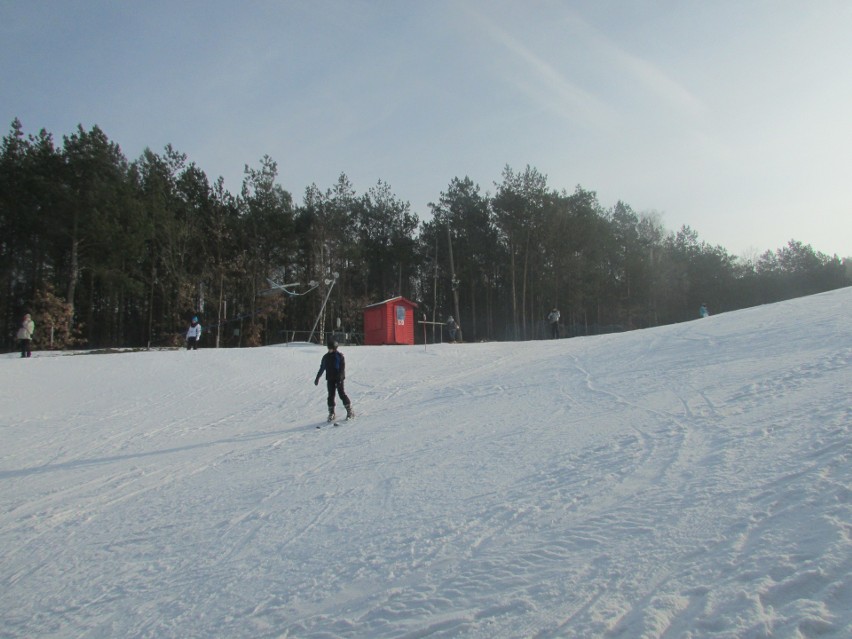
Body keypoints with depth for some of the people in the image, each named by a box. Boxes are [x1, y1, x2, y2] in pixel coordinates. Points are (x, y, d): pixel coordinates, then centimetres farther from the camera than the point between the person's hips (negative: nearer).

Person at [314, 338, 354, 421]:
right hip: (330, 379, 5)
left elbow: (342, 368, -11)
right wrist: (317, 378, 18)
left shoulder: (340, 356, -5)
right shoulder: (326, 357, 10)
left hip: (338, 379, -5)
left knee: (342, 394, -7)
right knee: (331, 395, 4)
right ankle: (331, 413, 11)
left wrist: (340, 378, -21)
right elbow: (322, 368, 18)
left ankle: (350, 410, 3)